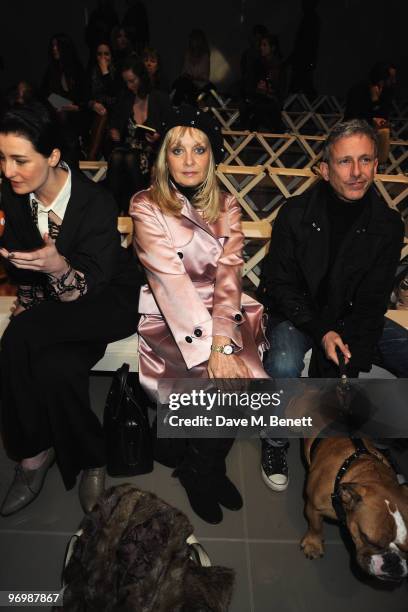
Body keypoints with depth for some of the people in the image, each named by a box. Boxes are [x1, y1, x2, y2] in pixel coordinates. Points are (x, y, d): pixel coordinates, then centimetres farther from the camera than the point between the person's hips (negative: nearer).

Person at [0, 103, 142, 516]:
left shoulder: (97, 204, -22)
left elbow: (89, 290, -23)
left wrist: (58, 267, -42)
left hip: (111, 301, -5)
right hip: (56, 304, 5)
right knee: (55, 369, -27)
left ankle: (35, 452, -4)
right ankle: (90, 461, -1)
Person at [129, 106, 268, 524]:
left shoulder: (227, 208, 5)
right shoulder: (147, 207, -8)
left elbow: (228, 275, -7)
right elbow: (170, 281, -19)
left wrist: (222, 340, -23)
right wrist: (211, 351, -27)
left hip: (222, 312, 4)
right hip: (167, 317, -4)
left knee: (241, 377, -20)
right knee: (230, 382, -22)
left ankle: (206, 465, 11)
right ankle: (200, 471, 8)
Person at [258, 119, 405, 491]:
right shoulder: (296, 214, -13)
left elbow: (371, 302, -8)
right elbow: (281, 285, -10)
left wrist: (352, 360, -21)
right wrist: (321, 332, -24)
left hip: (352, 316, 4)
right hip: (298, 312, -3)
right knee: (284, 365, -34)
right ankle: (275, 443, -2)